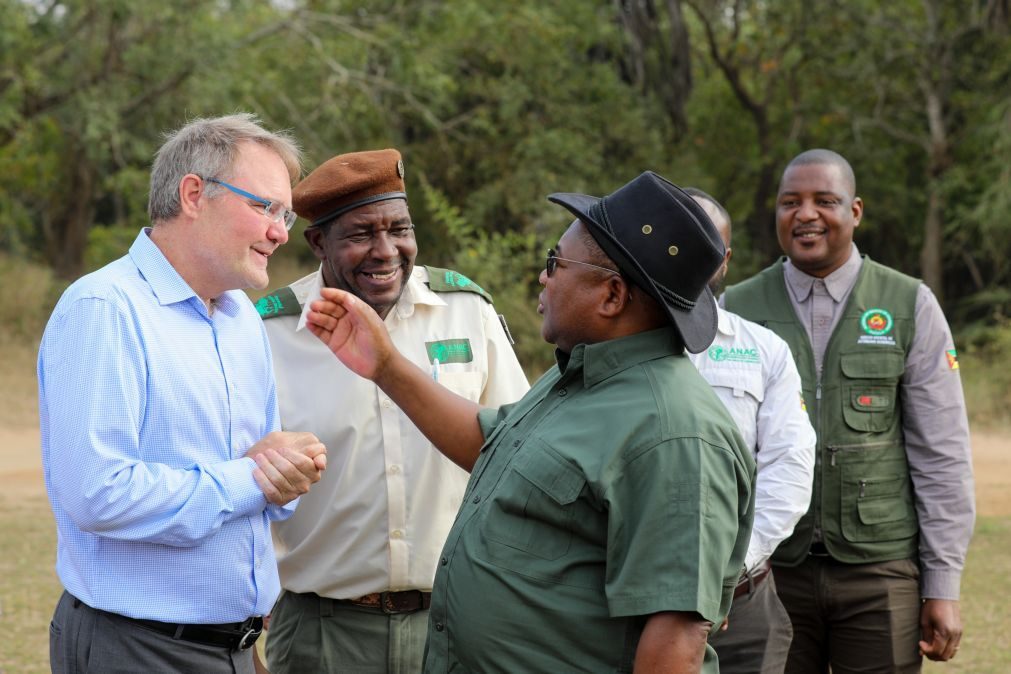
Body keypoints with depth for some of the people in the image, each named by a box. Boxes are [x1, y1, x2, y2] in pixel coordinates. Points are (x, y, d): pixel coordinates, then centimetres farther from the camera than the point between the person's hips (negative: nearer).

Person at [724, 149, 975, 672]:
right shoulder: (736, 310, 4)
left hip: (881, 572, -1)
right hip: (770, 572, 1)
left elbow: (943, 456, 1)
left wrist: (944, 587, -3)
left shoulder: (910, 307, 1)